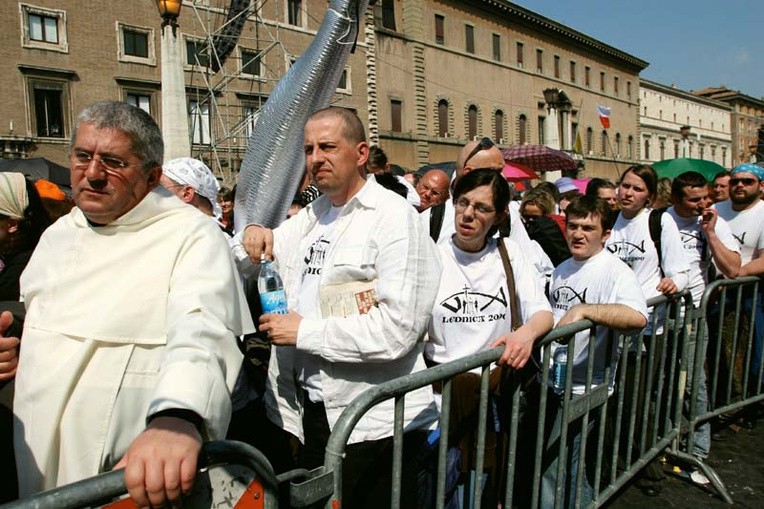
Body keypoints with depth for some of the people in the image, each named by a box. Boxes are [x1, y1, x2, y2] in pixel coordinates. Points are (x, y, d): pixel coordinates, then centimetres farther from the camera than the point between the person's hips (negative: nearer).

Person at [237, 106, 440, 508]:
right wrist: (256, 233, 4)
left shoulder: (394, 217, -14)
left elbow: (398, 327, -24)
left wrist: (305, 332, -17)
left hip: (372, 424, -7)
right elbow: (260, 256, 28)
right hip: (310, 413, 7)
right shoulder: (311, 216, 11)